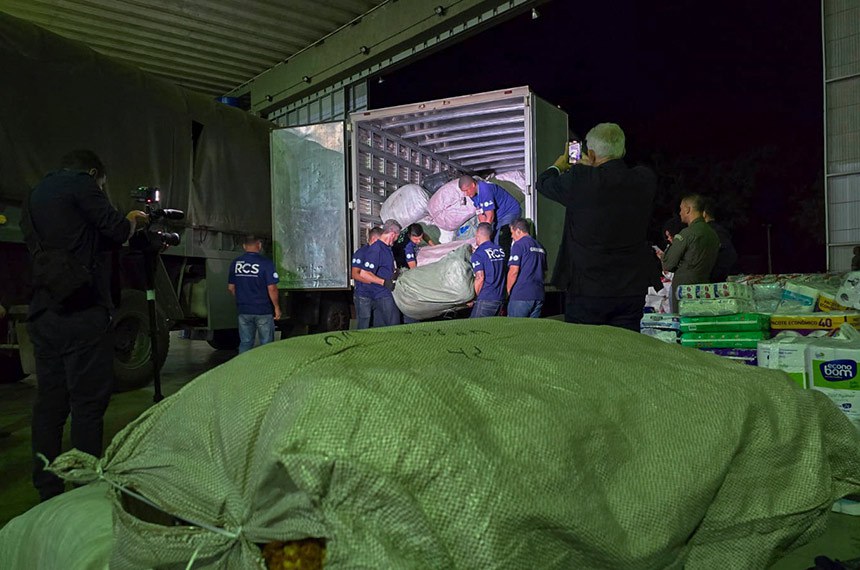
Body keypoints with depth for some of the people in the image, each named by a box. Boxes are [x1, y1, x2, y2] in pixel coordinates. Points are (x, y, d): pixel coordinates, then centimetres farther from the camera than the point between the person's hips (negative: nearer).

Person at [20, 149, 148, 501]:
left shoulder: (34, 196, 23)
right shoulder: (81, 183, -2)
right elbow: (116, 230, -8)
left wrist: (125, 224, 23)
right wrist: (134, 220, 13)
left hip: (42, 314, 8)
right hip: (82, 314, -8)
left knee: (49, 403, 11)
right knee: (88, 403, -3)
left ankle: (47, 494, 18)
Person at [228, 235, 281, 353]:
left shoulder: (236, 263, 3)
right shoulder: (265, 263, -12)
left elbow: (231, 288, 9)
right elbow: (272, 288, -15)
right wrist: (277, 307, -4)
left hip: (243, 310, 4)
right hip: (263, 310, -4)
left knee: (245, 343, 12)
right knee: (266, 344, 6)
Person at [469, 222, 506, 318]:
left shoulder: (478, 253, -9)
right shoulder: (501, 251, 12)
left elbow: (480, 278, -15)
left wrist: (472, 298, -7)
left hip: (485, 299, -7)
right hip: (500, 298, 7)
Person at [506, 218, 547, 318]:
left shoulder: (519, 245, -6)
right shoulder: (540, 247, 17)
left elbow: (514, 271, -13)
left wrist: (507, 291, -3)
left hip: (521, 296, -7)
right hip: (538, 295, 7)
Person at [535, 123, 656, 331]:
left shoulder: (579, 180, -15)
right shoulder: (645, 179, -3)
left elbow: (543, 182, 4)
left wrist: (559, 165, 26)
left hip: (587, 291, -4)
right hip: (632, 290, 4)